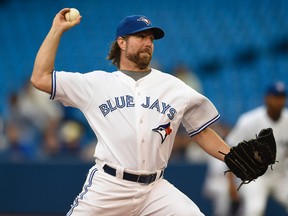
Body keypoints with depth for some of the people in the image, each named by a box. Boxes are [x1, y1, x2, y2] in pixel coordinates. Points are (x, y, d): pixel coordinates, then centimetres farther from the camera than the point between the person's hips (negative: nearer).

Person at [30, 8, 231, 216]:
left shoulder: (173, 86, 13)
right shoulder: (97, 83, 8)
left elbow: (203, 133, 15)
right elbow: (40, 78, 5)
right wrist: (57, 29, 6)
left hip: (155, 190, 2)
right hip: (107, 186, -1)